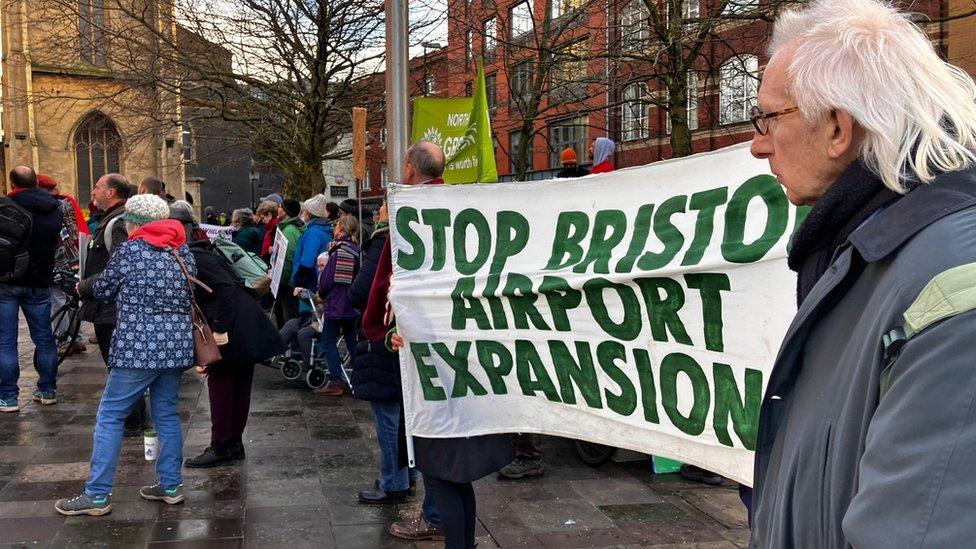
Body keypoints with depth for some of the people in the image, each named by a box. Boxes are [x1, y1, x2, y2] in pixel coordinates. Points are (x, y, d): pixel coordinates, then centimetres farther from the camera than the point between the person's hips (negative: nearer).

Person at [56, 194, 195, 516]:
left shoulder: (130, 251, -7)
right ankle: (171, 485, 20)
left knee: (109, 417, 3)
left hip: (139, 348, -6)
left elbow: (103, 290, 5)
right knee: (167, 414, 15)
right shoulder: (184, 252, 10)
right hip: (177, 345, 6)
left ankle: (97, 495, 5)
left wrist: (83, 287, 26)